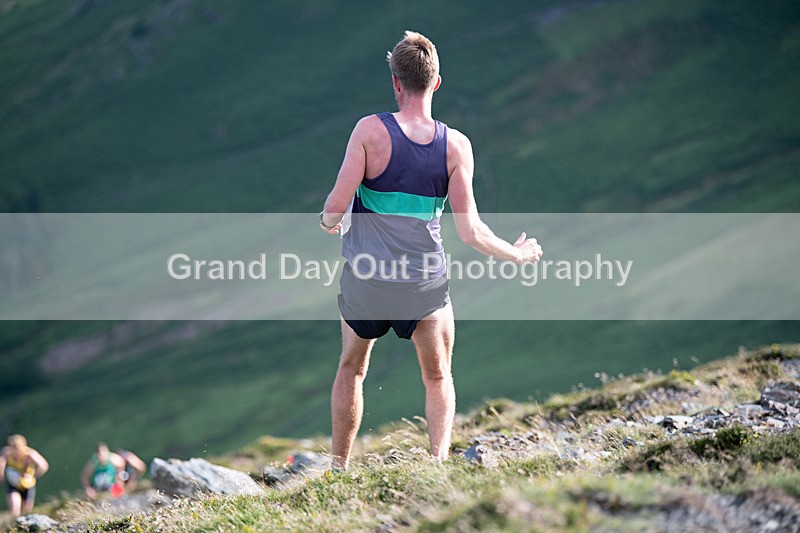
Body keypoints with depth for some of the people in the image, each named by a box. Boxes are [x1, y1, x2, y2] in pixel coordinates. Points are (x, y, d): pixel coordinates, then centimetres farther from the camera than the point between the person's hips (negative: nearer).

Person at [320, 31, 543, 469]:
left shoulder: (370, 130, -13)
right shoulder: (455, 146, -9)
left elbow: (336, 207, -16)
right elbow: (470, 232, -10)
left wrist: (328, 223, 8)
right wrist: (517, 255, 7)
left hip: (365, 281, 0)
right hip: (426, 283, 0)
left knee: (351, 370, 23)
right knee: (438, 378, 22)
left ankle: (338, 468, 28)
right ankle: (439, 461, 5)